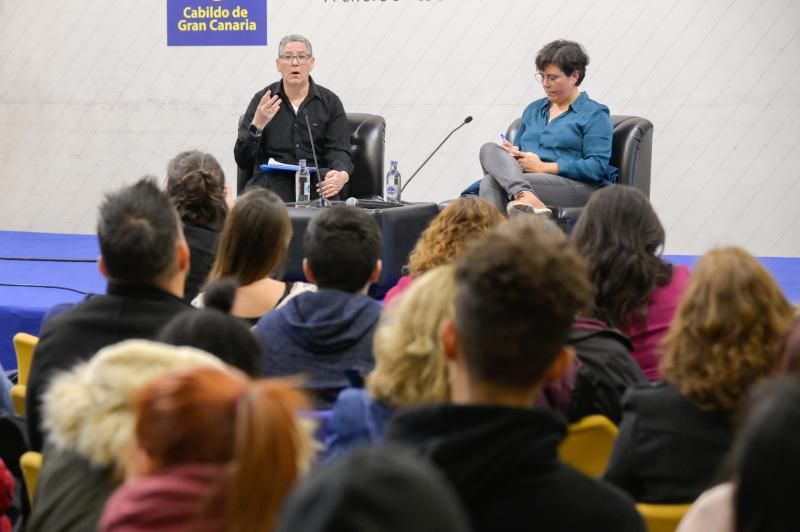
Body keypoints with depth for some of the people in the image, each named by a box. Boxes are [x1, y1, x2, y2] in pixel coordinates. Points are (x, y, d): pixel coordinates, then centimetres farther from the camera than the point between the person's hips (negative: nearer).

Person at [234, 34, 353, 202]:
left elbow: (339, 152, -1)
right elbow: (243, 161, 2)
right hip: (272, 178, -1)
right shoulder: (262, 100, 7)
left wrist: (342, 175, -26)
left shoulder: (330, 102, 8)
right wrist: (257, 125, -17)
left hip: (317, 179, 1)